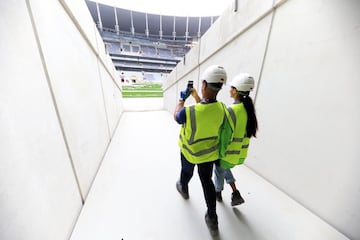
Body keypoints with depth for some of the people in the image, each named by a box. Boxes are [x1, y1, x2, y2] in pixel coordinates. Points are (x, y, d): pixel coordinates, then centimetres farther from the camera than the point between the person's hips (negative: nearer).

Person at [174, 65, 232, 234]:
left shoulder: (189, 111, -35)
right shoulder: (223, 109, -19)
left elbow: (176, 116, -11)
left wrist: (182, 99, 2)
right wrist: (196, 96, 9)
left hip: (190, 152, -2)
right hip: (209, 152, 3)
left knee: (186, 172, 30)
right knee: (207, 181, 23)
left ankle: (183, 189, 62)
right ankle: (212, 218, 38)